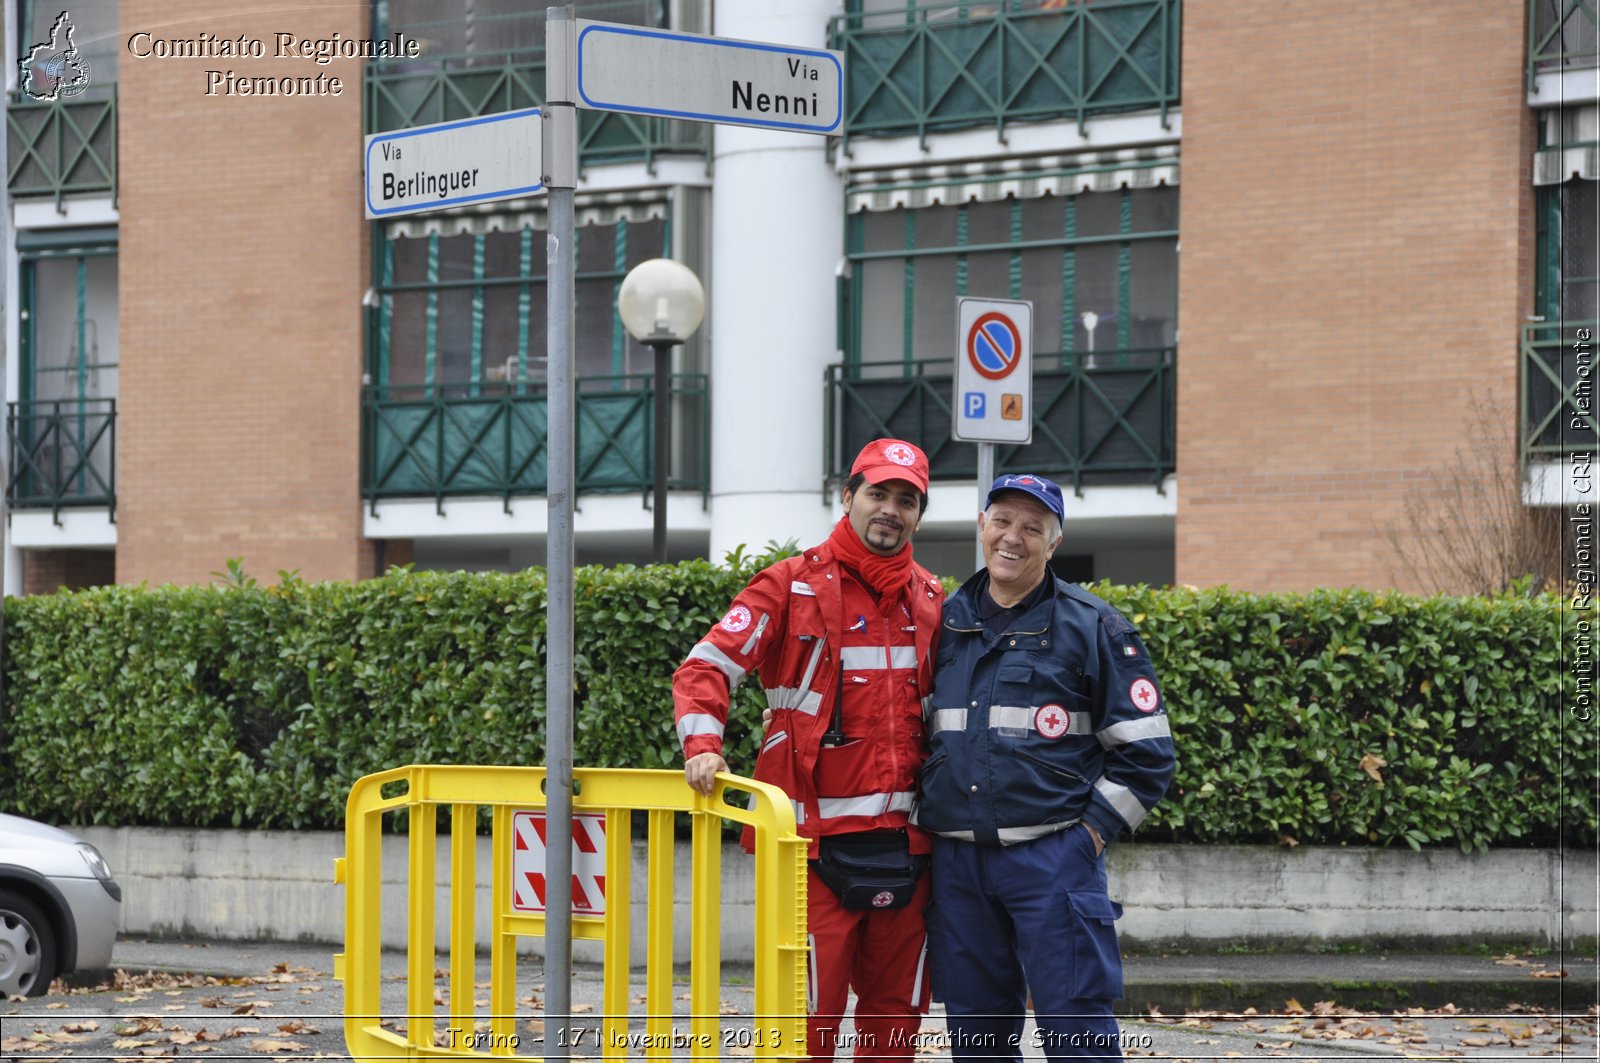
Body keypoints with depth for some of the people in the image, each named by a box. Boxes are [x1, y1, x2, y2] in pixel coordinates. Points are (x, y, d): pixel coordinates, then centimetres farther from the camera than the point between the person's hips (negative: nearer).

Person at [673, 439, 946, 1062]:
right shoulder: (795, 585, 0)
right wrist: (702, 743, -20)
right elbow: (706, 667, -4)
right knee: (809, 1011, -8)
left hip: (906, 839, 5)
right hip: (817, 838, -5)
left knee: (898, 1012, 9)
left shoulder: (930, 600, 13)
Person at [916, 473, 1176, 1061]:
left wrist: (1091, 833, -6)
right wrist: (927, 820, 13)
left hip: (1052, 858, -5)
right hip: (956, 859, 5)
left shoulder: (1092, 628, 1)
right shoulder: (945, 625, 13)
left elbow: (1144, 753, -1)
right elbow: (918, 737, 24)